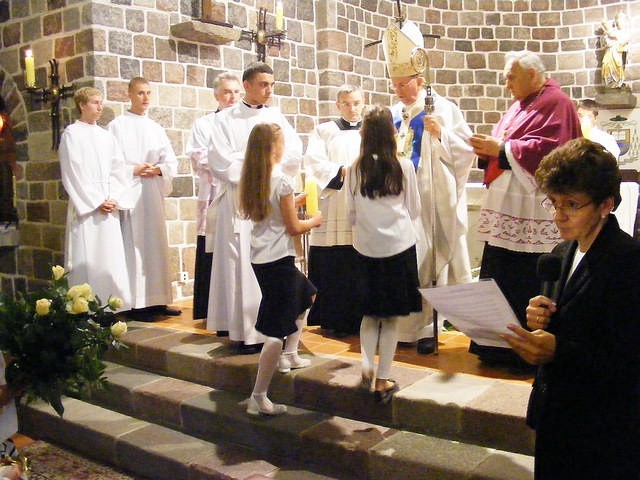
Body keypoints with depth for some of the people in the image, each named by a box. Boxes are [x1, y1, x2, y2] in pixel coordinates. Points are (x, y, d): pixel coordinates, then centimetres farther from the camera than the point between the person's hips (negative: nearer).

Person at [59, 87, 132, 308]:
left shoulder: (106, 136, 16)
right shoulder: (71, 134, 1)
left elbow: (117, 171, 11)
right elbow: (73, 173, -5)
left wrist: (115, 199, -3)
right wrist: (96, 202, -10)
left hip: (109, 207, 5)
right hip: (85, 207, -5)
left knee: (111, 257, 2)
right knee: (86, 260, -5)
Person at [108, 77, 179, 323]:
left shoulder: (156, 128, 16)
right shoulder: (117, 125, 0)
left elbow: (172, 161, 11)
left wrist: (159, 169, -8)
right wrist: (135, 170, -15)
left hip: (153, 191, 6)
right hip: (129, 191, -5)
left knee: (156, 244, 6)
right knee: (135, 245, -7)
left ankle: (157, 300, 11)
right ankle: (136, 303, -4)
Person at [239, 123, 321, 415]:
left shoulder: (252, 180, 7)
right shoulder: (282, 181, -15)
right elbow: (293, 227, -12)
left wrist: (294, 201, 18)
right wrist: (315, 221, 6)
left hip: (259, 257, 9)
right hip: (278, 259, -9)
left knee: (306, 293, 31)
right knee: (277, 330, -4)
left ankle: (289, 356, 38)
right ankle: (258, 398, -3)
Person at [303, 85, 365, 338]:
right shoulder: (324, 131, 13)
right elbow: (314, 163, -2)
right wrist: (341, 172, -16)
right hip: (333, 211, -1)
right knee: (333, 269, -3)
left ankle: (361, 318, 9)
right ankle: (334, 320, 7)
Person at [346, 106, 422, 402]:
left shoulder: (355, 169, -2)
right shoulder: (404, 166, -5)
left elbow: (351, 214, 7)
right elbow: (414, 210, 6)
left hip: (366, 247, 2)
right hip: (399, 245, -1)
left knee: (370, 312, 18)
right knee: (393, 316, 6)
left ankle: (367, 364, 3)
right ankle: (383, 380, 9)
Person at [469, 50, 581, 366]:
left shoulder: (555, 103, -6)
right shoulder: (520, 106, 21)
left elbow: (547, 149, -19)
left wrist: (501, 148, -16)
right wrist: (488, 150, 3)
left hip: (533, 215, -9)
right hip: (507, 210, 9)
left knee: (528, 285, -4)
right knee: (500, 279, 12)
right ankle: (501, 346, 23)